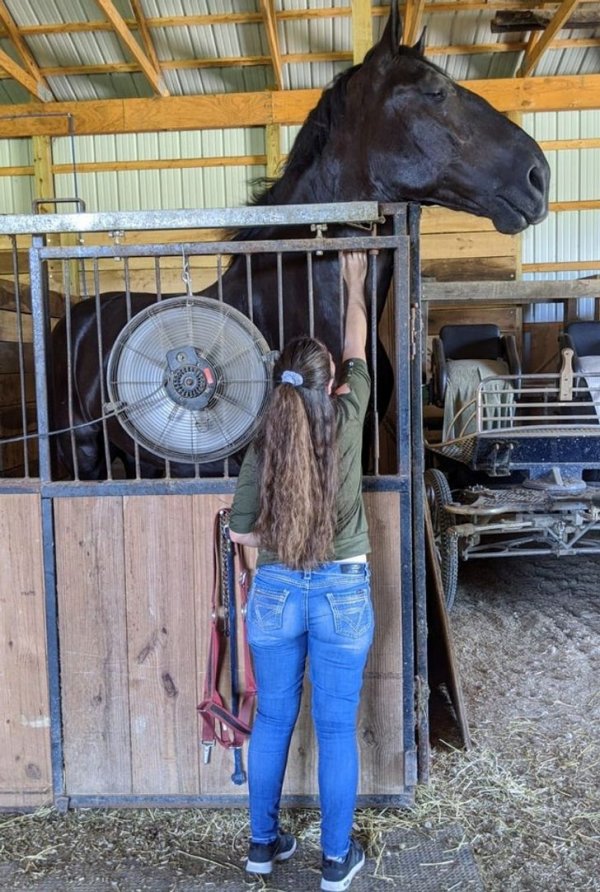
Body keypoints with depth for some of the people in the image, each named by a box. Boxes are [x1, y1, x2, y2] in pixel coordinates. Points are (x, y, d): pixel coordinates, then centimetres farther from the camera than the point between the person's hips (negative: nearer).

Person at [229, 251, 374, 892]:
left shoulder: (263, 444, -6)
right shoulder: (347, 420, -9)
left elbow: (240, 532, -2)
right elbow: (356, 352, 9)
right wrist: (355, 284, 22)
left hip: (275, 593, 2)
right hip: (342, 592, -1)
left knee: (272, 721, 16)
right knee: (337, 729, 11)